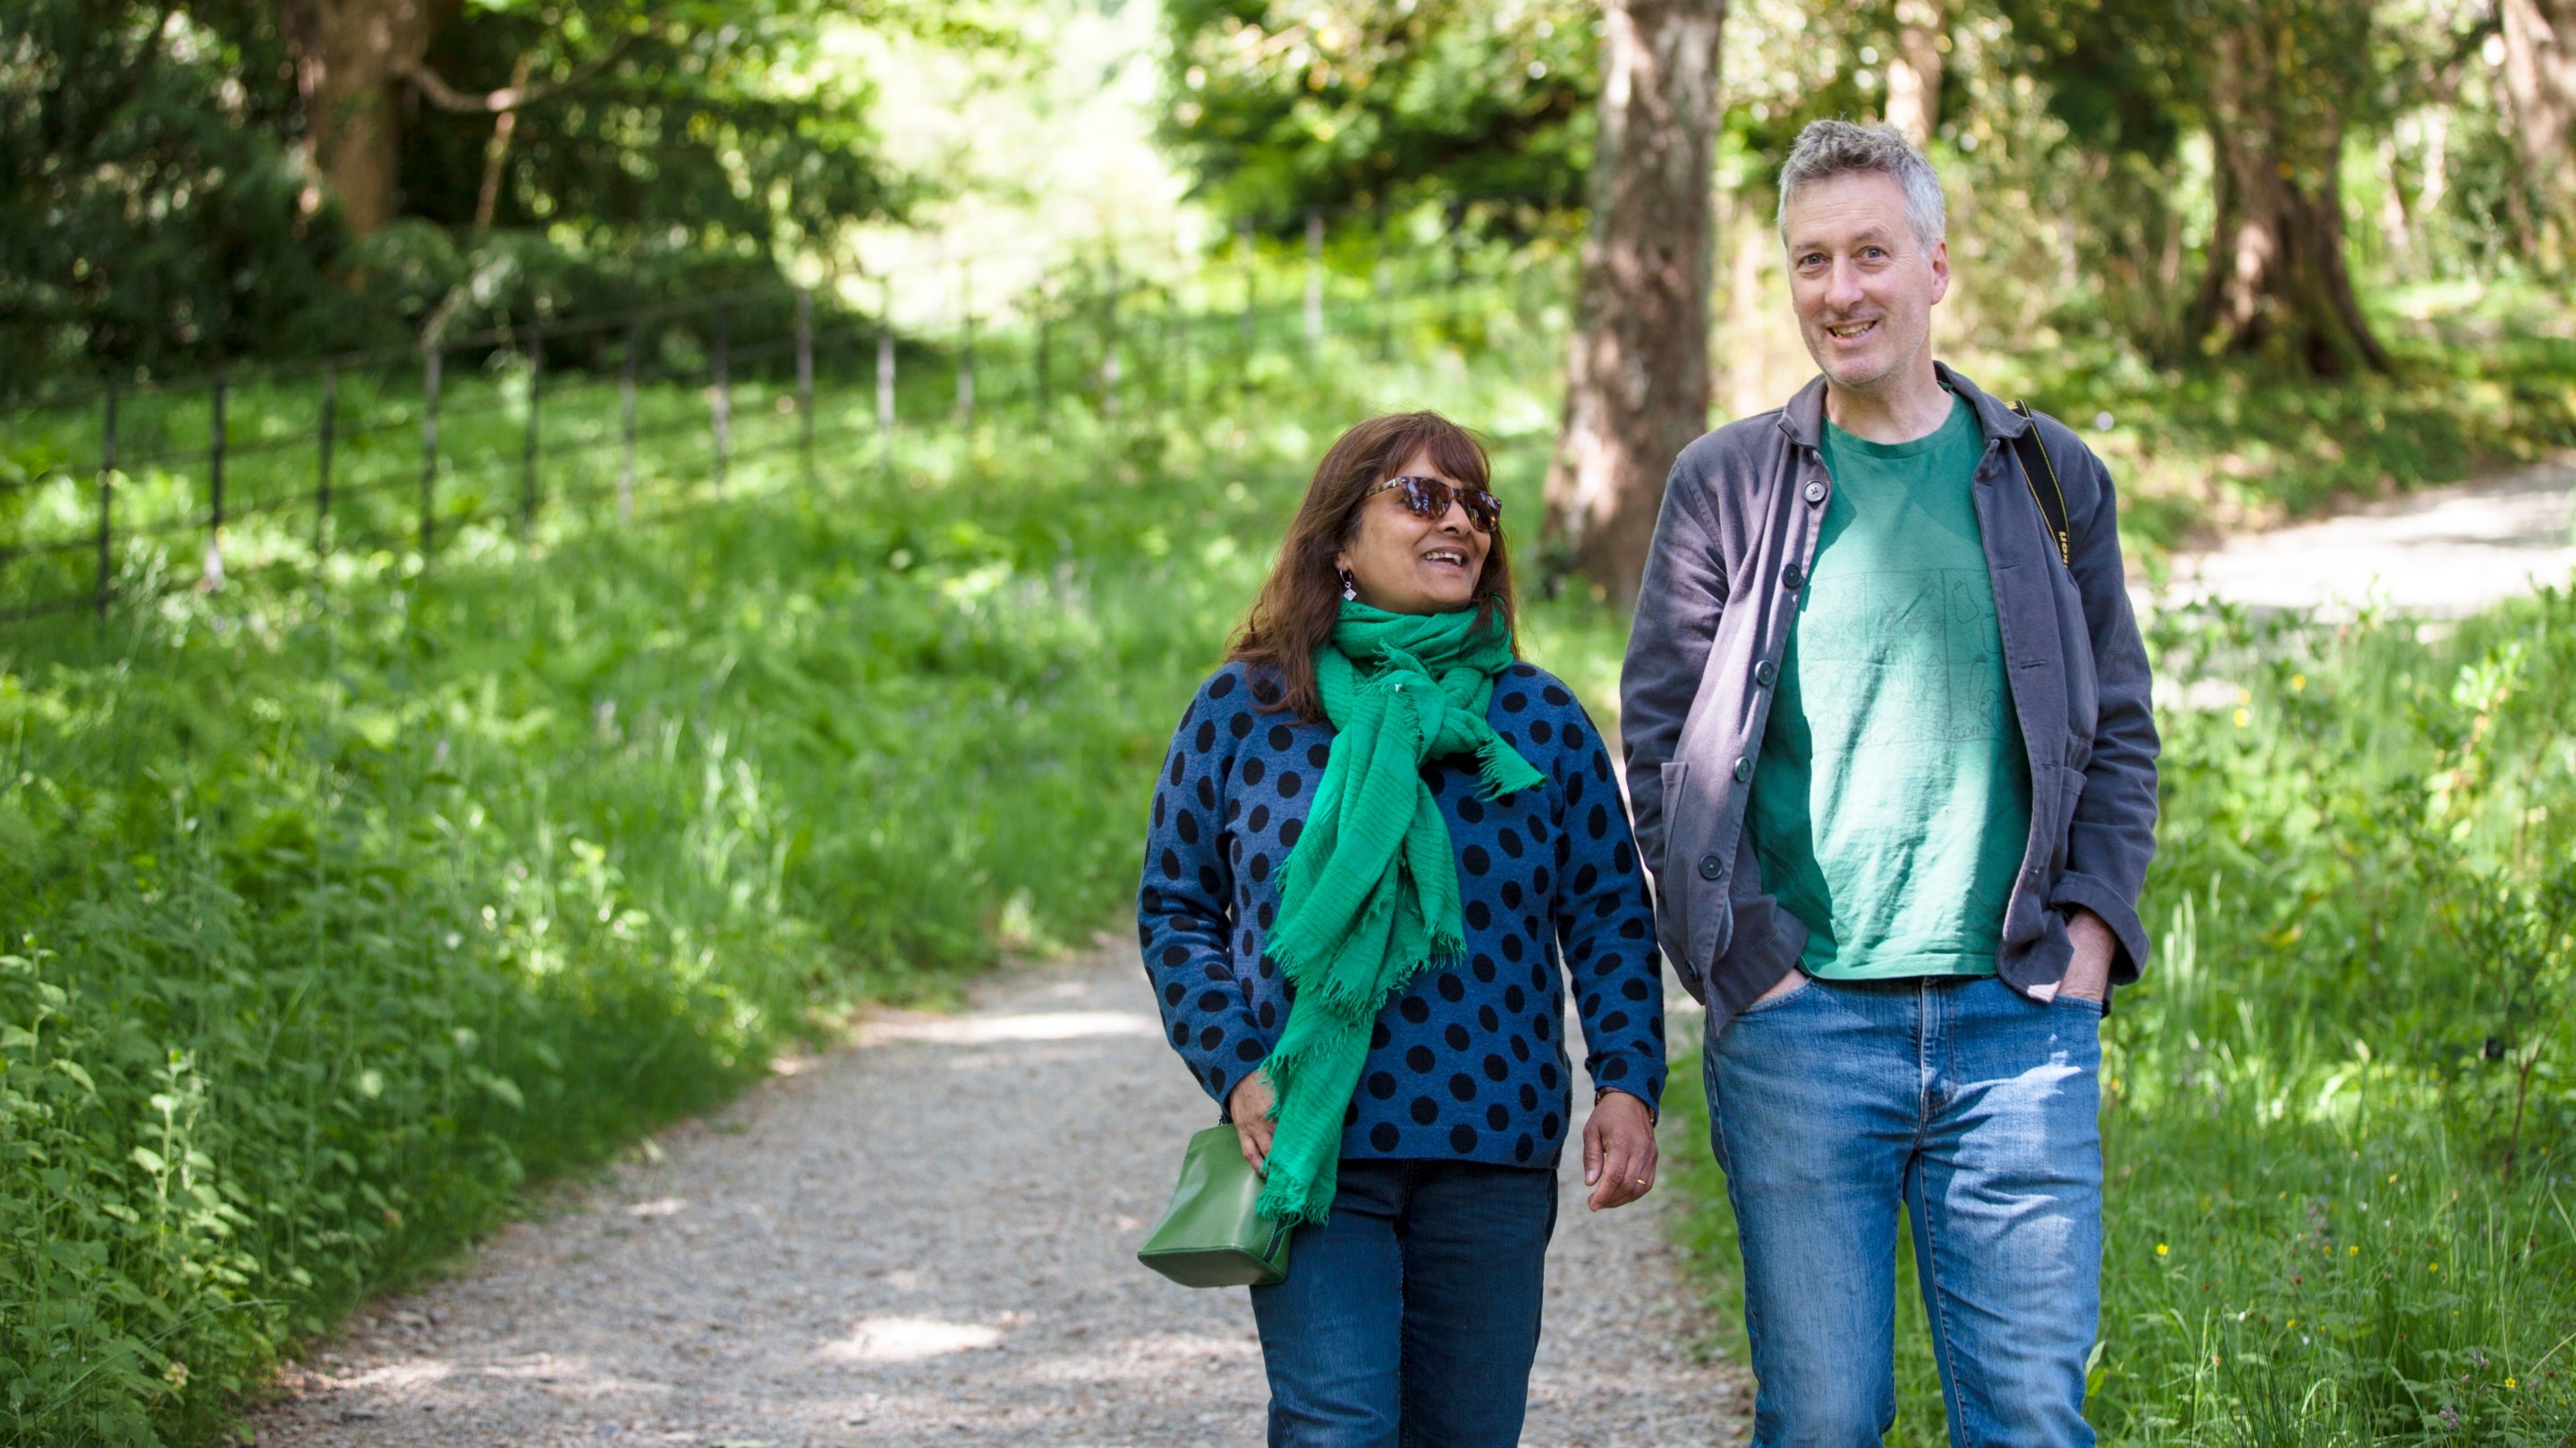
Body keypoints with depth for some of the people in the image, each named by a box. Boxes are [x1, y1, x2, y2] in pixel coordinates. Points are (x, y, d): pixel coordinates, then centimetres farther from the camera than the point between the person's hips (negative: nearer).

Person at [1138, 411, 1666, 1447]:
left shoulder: (1543, 721, 8)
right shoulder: (1242, 712, 4)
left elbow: (1610, 917, 11)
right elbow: (1175, 910, 9)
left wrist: (1628, 1082, -3)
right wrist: (1235, 1070, -5)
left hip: (1493, 1164, 2)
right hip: (1313, 1152, -2)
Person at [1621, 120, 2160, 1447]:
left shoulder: (2051, 478, 10)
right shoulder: (1727, 483, 5)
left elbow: (2121, 732, 14)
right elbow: (1661, 738, 4)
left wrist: (2092, 929, 1)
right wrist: (1739, 954, -6)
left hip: (2019, 1023, 1)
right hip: (1799, 1026, -1)